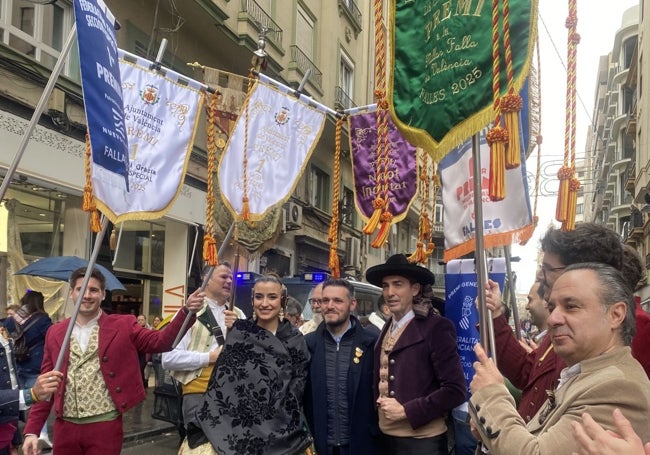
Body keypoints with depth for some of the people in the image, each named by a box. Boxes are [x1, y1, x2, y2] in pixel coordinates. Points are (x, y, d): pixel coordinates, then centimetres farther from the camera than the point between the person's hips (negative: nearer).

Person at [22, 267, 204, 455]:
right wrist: (31, 431, 3)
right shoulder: (55, 333, 7)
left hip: (105, 426, -2)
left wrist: (187, 311, -26)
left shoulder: (122, 326, 0)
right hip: (65, 427, 3)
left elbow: (161, 341, -11)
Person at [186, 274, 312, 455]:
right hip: (233, 425, 1)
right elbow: (221, 378, 1)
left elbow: (297, 389, 2)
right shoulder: (238, 332, 0)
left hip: (278, 432, 0)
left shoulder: (294, 340, -1)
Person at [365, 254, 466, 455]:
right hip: (387, 436, 6)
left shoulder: (436, 327, -12)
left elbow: (455, 390, -16)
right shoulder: (386, 330, 8)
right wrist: (380, 412, -1)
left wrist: (406, 411, -16)